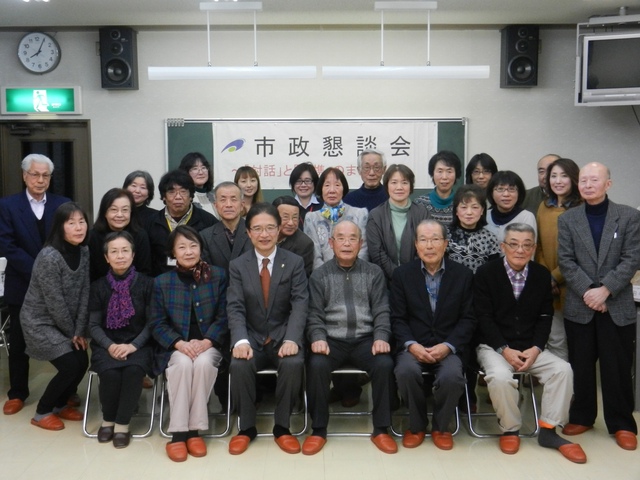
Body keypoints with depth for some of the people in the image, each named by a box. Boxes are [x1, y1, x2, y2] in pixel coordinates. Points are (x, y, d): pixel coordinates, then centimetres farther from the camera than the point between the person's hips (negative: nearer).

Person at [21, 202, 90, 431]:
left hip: (63, 321, 7)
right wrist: (72, 333, -11)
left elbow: (84, 293, -4)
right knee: (70, 366, -13)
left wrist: (80, 331, -9)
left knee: (82, 361, -1)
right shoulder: (49, 256, -26)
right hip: (39, 320, -7)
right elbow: (55, 302, -21)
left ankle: (60, 405, 24)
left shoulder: (84, 251, -4)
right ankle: (42, 412, 10)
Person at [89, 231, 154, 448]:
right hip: (107, 345, 1)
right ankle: (108, 419, -2)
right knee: (110, 372, -30)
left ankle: (123, 423, -13)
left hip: (138, 345, -1)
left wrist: (133, 345, -16)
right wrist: (110, 346, -14)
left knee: (133, 370, -33)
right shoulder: (98, 286, 5)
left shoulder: (146, 283, 0)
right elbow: (93, 325, 4)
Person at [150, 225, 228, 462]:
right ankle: (177, 432, -24)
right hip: (175, 348, 0)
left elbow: (224, 316, -1)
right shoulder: (162, 282, 3)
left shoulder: (218, 276, 2)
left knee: (203, 363, -32)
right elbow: (157, 324, 1)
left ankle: (195, 430, -19)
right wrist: (180, 343, -17)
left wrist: (206, 342, -17)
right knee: (183, 363, -32)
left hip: (208, 346, 0)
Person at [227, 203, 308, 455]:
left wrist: (292, 339, -27)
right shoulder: (237, 265, 3)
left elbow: (300, 305, -9)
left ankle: (282, 427, -7)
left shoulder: (295, 263, 0)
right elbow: (235, 308, -7)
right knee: (240, 365, -29)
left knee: (294, 363, -31)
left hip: (284, 336, 0)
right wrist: (241, 341, -26)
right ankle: (246, 427, -5)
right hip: (252, 337, 1)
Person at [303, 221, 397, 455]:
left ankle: (381, 429, -8)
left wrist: (381, 337, -12)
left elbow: (381, 311, 5)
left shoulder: (374, 273, 10)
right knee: (316, 364, -30)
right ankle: (318, 429, -11)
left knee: (385, 364, -28)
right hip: (331, 340, -1)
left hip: (365, 339, 1)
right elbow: (315, 314, 2)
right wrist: (318, 338, -17)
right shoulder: (319, 275, 7)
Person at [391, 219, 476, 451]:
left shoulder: (463, 275, 4)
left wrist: (448, 346, -13)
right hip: (413, 346, 0)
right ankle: (416, 425, -1)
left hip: (448, 347, 0)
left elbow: (468, 319, 1)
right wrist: (411, 345, -16)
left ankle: (441, 427, 2)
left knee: (452, 376, -30)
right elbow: (397, 318, 1)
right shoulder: (402, 274, 4)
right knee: (406, 371, -31)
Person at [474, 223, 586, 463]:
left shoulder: (542, 274, 4)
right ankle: (510, 430, -6)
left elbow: (545, 317, 4)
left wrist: (535, 349, -11)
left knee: (562, 369, -19)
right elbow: (483, 318, -10)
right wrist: (505, 350, -19)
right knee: (500, 376, -32)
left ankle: (548, 430, -4)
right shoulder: (486, 273, -7)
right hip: (494, 346, -4)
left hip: (531, 347, 4)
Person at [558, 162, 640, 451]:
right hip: (579, 307, 2)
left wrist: (605, 289, -15)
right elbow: (565, 261, -1)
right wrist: (587, 291, -13)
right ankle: (581, 417, 24)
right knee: (580, 366, 9)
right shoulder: (567, 219, 6)